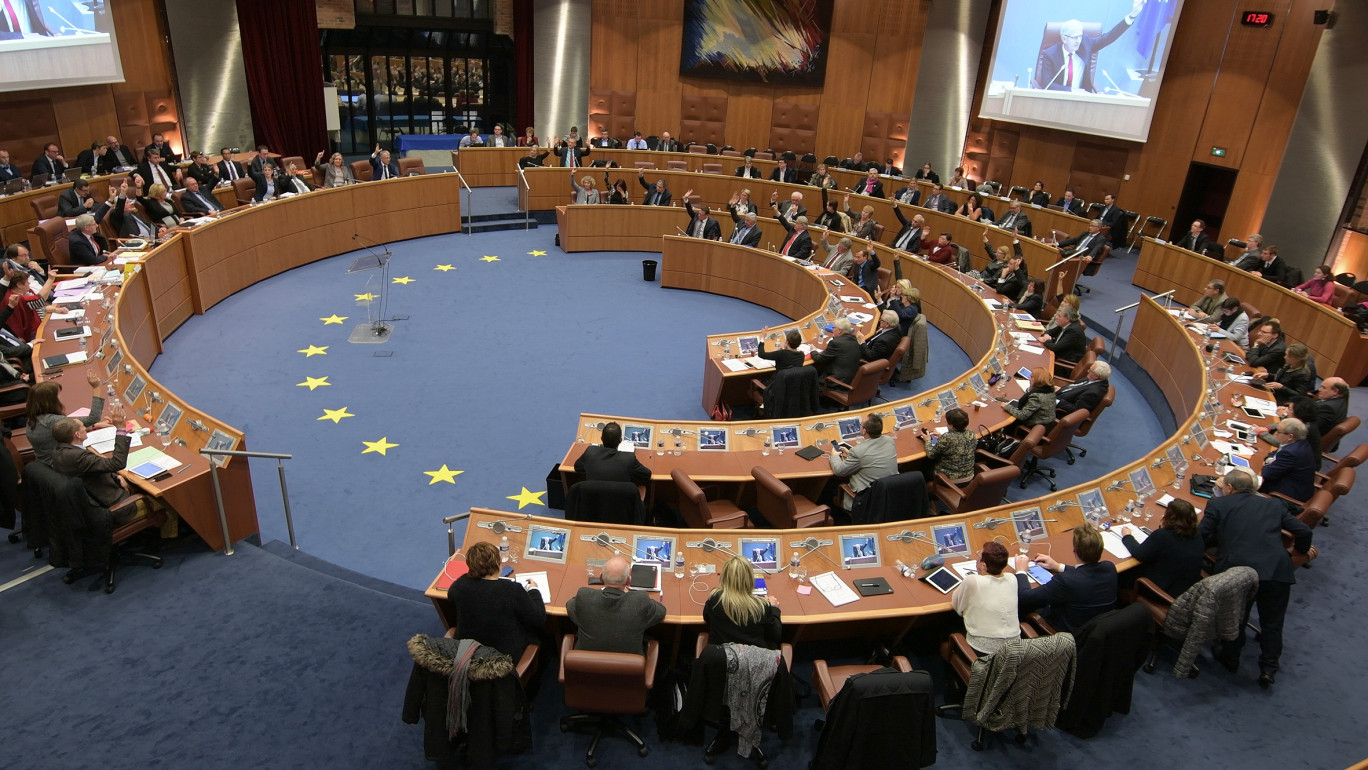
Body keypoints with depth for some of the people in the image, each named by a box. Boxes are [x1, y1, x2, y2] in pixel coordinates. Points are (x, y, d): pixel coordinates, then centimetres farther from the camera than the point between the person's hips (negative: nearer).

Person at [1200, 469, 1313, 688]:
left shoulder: (1218, 504, 8)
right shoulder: (1274, 505, 18)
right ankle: (1268, 669, 21)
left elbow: (1202, 536, 0)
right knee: (1272, 623, 20)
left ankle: (1230, 658, 35)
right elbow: (1304, 531, 14)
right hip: (1277, 570, 2)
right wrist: (1300, 551, 34)